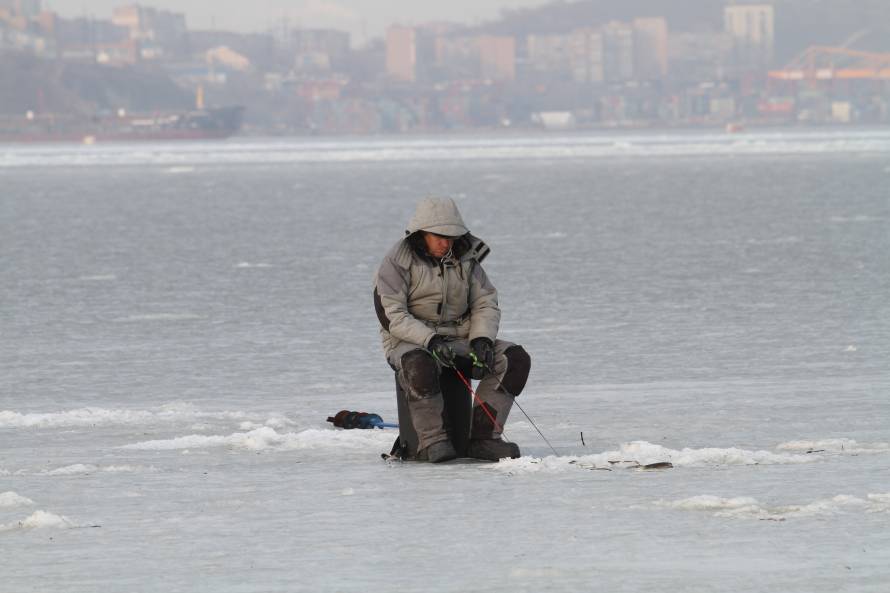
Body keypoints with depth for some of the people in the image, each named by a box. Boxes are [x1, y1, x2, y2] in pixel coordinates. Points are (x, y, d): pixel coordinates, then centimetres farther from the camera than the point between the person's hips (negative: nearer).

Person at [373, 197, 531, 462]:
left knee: (515, 359, -15)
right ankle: (432, 441, -30)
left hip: (458, 340, 5)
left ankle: (483, 437, -15)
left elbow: (486, 304, 9)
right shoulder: (397, 261, -9)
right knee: (420, 367, -41)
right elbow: (391, 315, -15)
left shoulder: (465, 257, 7)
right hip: (411, 343, -5)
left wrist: (481, 339, -12)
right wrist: (431, 341, -28)